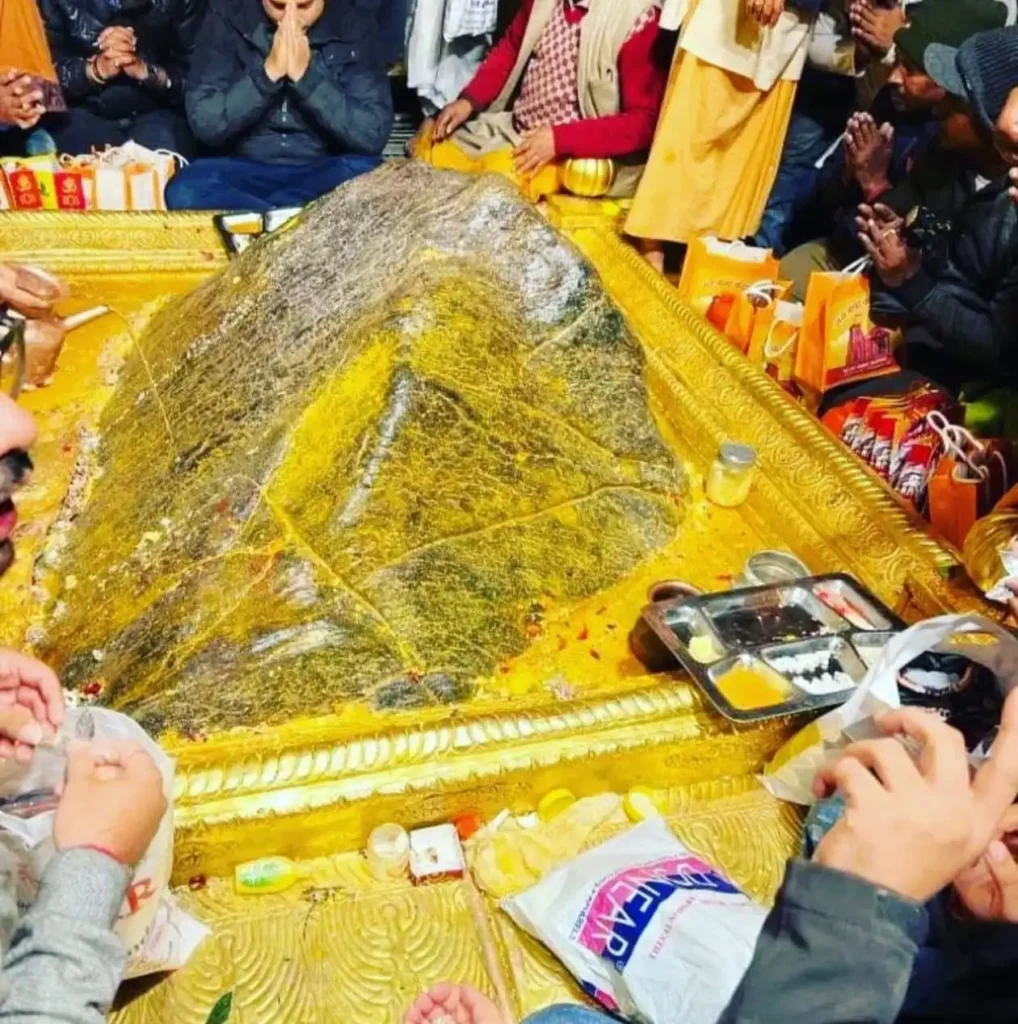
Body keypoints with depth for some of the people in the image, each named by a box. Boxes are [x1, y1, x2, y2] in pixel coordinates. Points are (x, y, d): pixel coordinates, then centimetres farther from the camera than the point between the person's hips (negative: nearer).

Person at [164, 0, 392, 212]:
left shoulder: (354, 24, -6)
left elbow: (373, 133, -14)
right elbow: (205, 123, -11)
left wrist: (305, 75, -22)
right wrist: (268, 72, -21)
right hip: (246, 168, 1)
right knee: (185, 192, -30)